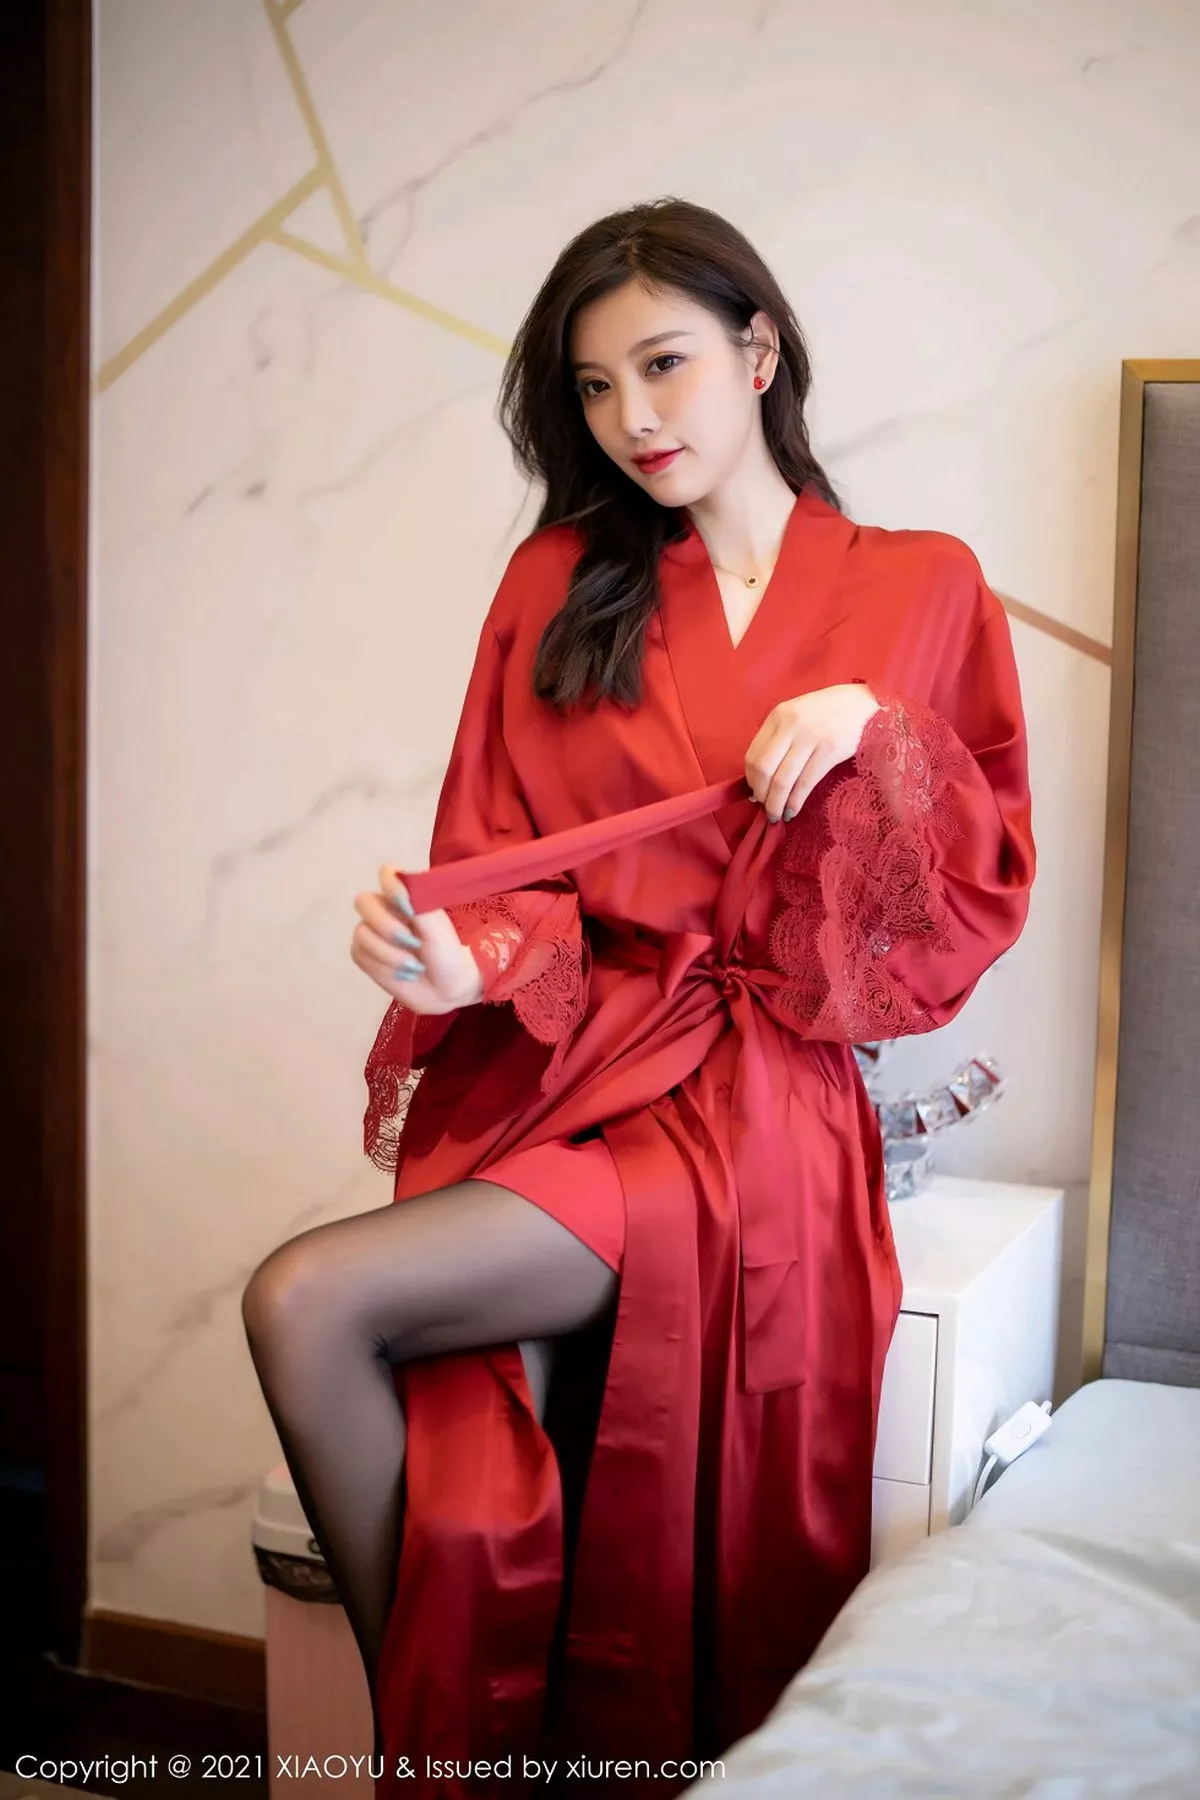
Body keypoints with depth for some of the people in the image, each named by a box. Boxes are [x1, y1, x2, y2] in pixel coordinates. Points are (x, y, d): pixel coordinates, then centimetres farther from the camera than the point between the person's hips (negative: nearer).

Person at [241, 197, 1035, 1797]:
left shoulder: (919, 589, 10)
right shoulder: (563, 583, 14)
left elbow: (983, 895, 9)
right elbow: (515, 863, 7)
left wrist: (870, 730, -9)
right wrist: (462, 960, -16)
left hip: (746, 1098, -3)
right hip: (552, 1069, 3)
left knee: (307, 1302, -25)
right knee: (474, 1534, -25)